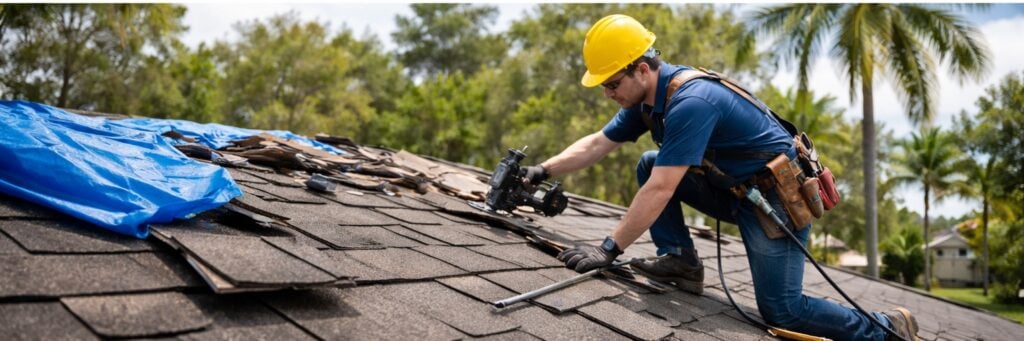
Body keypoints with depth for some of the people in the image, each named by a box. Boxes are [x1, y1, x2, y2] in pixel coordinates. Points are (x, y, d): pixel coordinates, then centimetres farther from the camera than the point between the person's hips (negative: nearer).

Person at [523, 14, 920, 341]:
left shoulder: (691, 103, -31)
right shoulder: (646, 97, -3)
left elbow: (660, 192, -34)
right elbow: (596, 144, 5)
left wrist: (609, 249, -32)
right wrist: (543, 171, -5)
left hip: (778, 194, -9)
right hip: (733, 188, 9)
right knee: (649, 164, -2)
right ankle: (680, 260, 1)